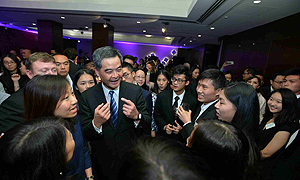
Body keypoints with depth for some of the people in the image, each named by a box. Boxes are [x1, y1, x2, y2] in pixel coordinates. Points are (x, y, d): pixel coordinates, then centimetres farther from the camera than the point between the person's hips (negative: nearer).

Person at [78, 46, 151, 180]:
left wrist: (137, 116, -29)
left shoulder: (135, 91, -12)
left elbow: (148, 123, -8)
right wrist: (96, 123, -30)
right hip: (102, 163, 0)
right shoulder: (87, 97, -12)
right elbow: (84, 135, -10)